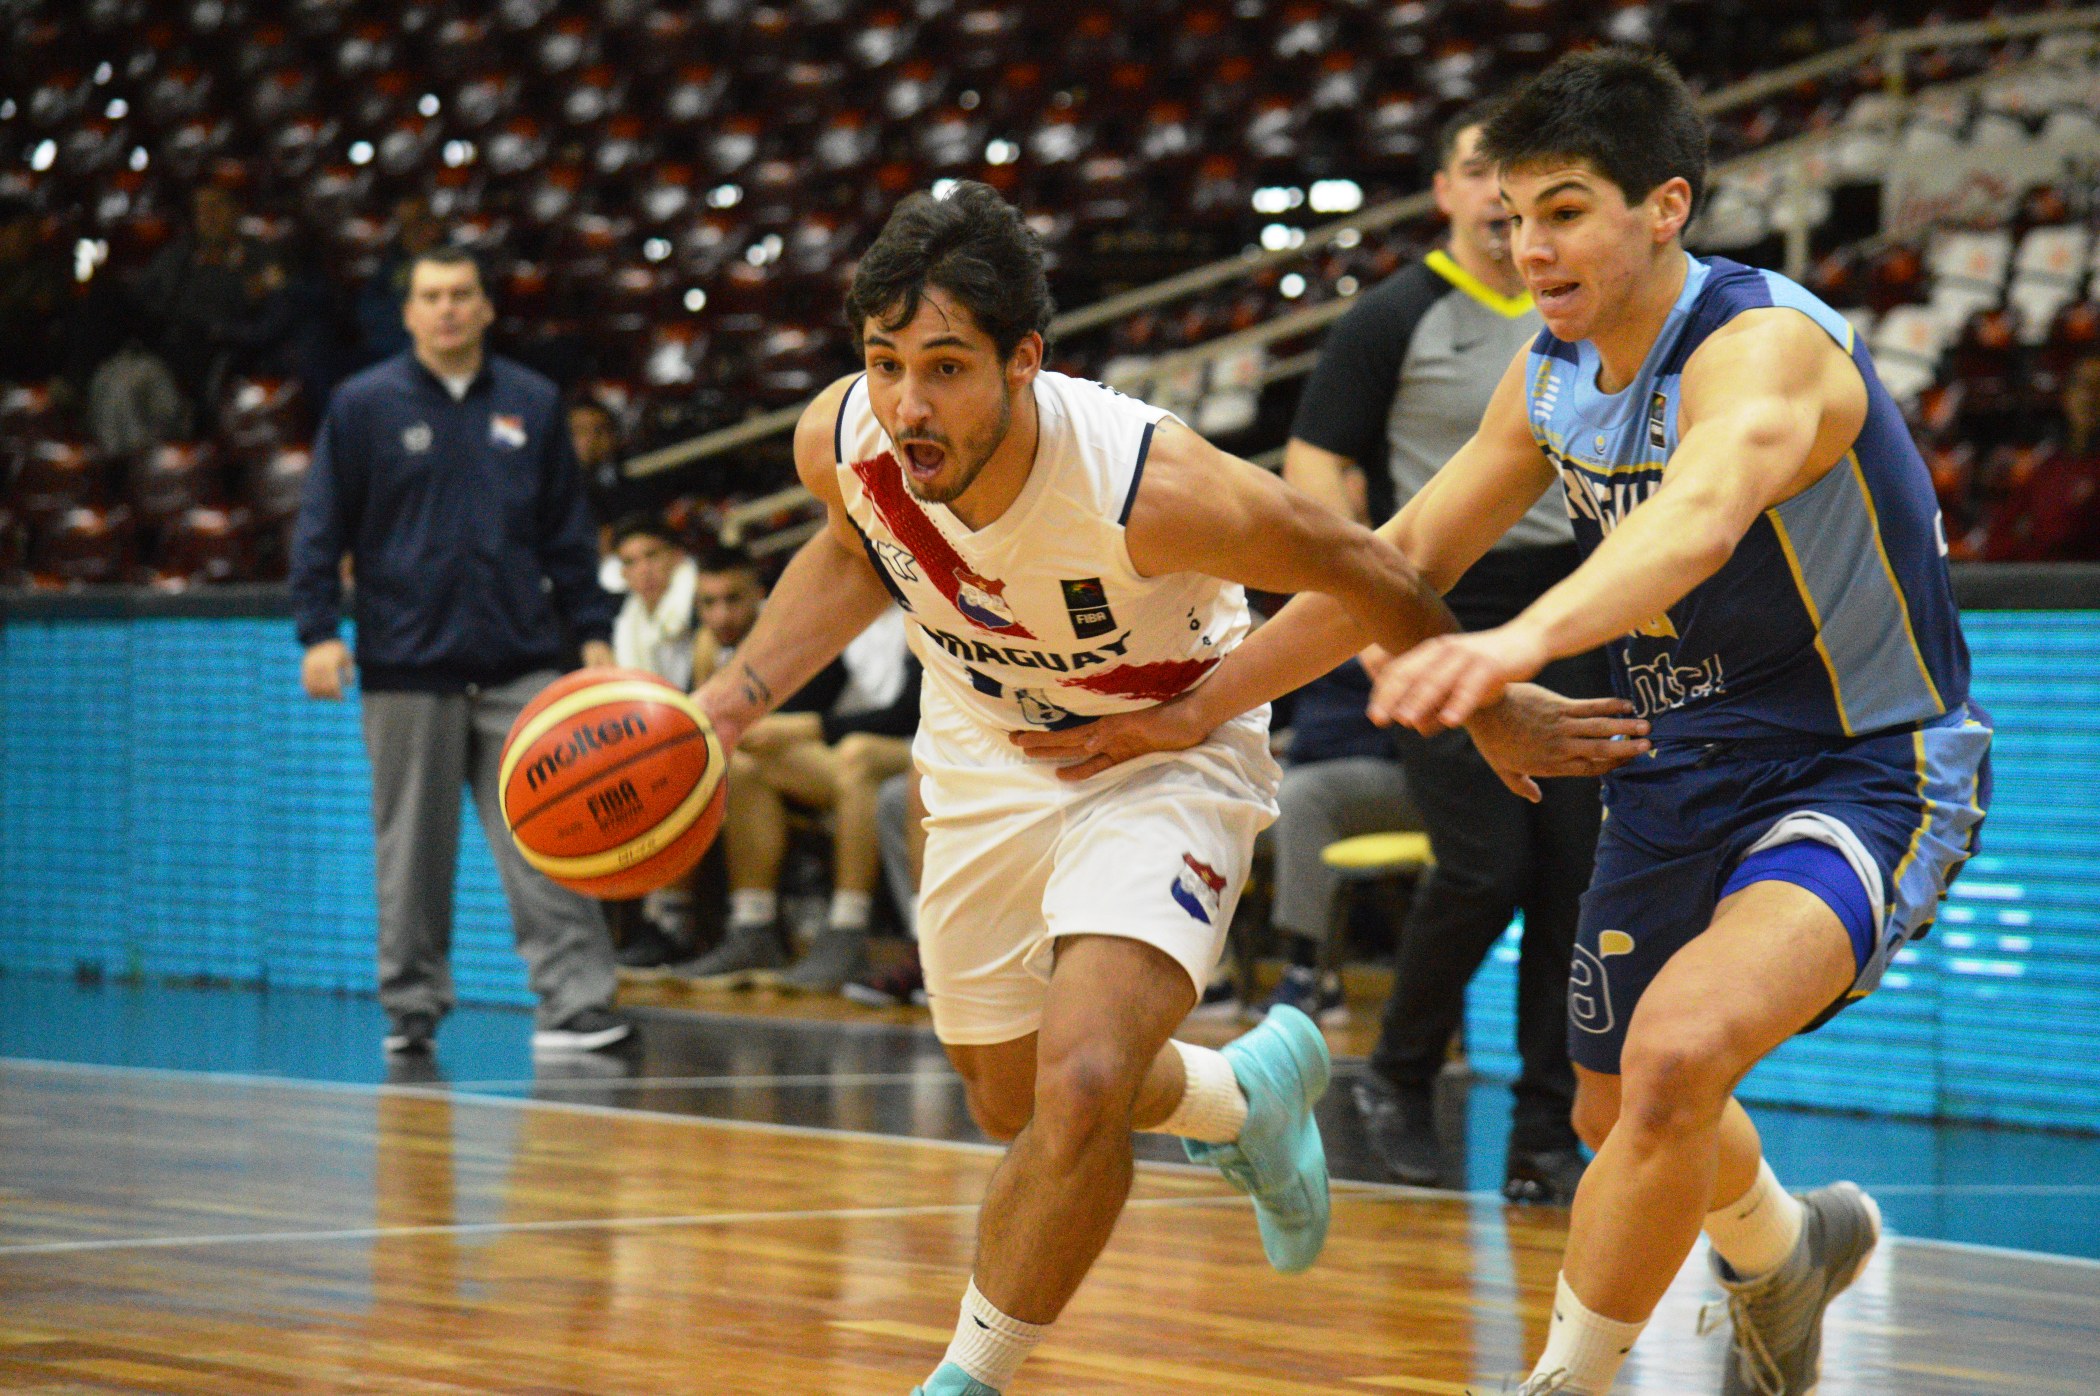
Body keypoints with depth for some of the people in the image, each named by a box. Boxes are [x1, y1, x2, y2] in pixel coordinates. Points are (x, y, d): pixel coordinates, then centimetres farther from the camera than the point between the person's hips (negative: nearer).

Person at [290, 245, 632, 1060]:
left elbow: (567, 532, 15)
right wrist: (320, 631, -6)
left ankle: (574, 1002, -8)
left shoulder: (532, 405, 11)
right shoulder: (364, 406, 4)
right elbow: (321, 528, 4)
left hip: (519, 664, 1)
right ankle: (412, 1008, 14)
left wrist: (592, 632, 9)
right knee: (413, 850, 4)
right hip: (407, 666, -1)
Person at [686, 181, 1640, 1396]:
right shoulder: (842, 440, -23)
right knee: (1015, 1104, 18)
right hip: (987, 752, 5)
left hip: (1167, 754, -5)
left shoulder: (1147, 486, -37)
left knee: (1081, 1089, -26)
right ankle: (1249, 1094, 49)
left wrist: (1490, 715, -6)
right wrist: (741, 694, -8)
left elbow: (1358, 568, -20)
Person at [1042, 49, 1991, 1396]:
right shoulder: (1554, 373, -2)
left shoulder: (1765, 347, -27)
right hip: (1688, 766, 8)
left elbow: (1699, 514, -49)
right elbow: (1404, 557, 9)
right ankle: (1786, 1250, 54)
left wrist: (1524, 639, -67)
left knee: (1678, 1049, -31)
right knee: (1622, 1112, 21)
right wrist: (1200, 707, 6)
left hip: (1869, 771, -8)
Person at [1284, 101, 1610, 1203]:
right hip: (1444, 624, -5)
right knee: (1485, 867, -14)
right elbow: (1311, 466, -4)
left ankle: (1545, 1141, 5)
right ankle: (1398, 1079, 10)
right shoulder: (1394, 318, -1)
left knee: (1576, 875, -2)